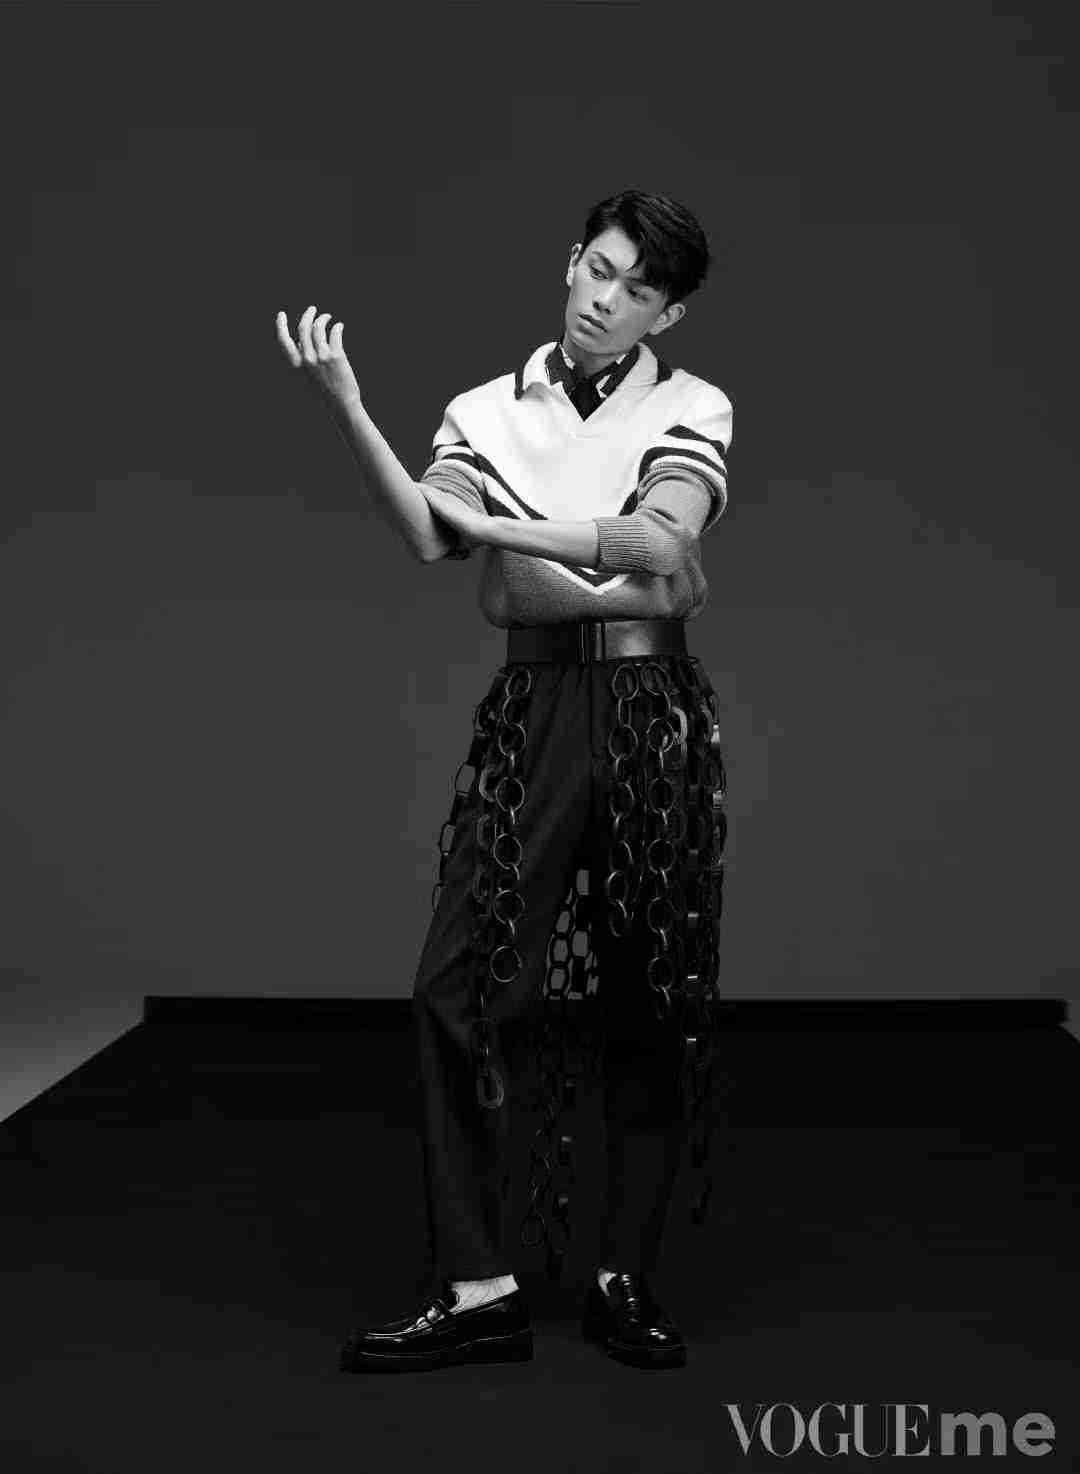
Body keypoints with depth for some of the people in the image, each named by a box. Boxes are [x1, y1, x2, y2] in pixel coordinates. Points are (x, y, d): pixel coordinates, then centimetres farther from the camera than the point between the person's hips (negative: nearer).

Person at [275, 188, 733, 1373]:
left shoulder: (692, 409, 4)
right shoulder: (488, 411, 8)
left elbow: (661, 539, -14)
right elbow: (427, 539, -9)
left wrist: (498, 523, -10)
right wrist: (345, 411, -21)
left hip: (654, 709, -1)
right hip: (533, 706, 1)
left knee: (654, 996, 4)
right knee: (457, 985, -6)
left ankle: (626, 1279, 19)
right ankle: (475, 1287, 5)